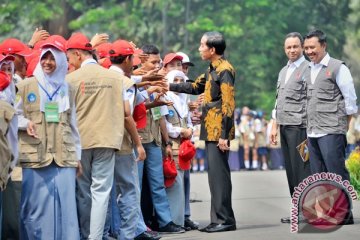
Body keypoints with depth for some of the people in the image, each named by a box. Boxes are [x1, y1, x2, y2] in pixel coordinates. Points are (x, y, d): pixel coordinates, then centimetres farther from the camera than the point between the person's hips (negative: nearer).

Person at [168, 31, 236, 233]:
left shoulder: (224, 69, -12)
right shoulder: (213, 70, 16)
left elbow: (228, 104, -17)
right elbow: (196, 87, 29)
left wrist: (224, 134, -20)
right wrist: (170, 86, 23)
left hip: (218, 131, -9)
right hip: (211, 131, 9)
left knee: (219, 174, -8)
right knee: (216, 174, 10)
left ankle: (225, 220, -5)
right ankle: (219, 219, 14)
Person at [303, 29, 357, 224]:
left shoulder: (337, 68, -4)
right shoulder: (308, 70, 16)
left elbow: (350, 98, -3)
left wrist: (345, 124, -2)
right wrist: (309, 126, 16)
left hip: (331, 131, -7)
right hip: (312, 133, 7)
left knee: (337, 172, -8)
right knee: (318, 176, 8)